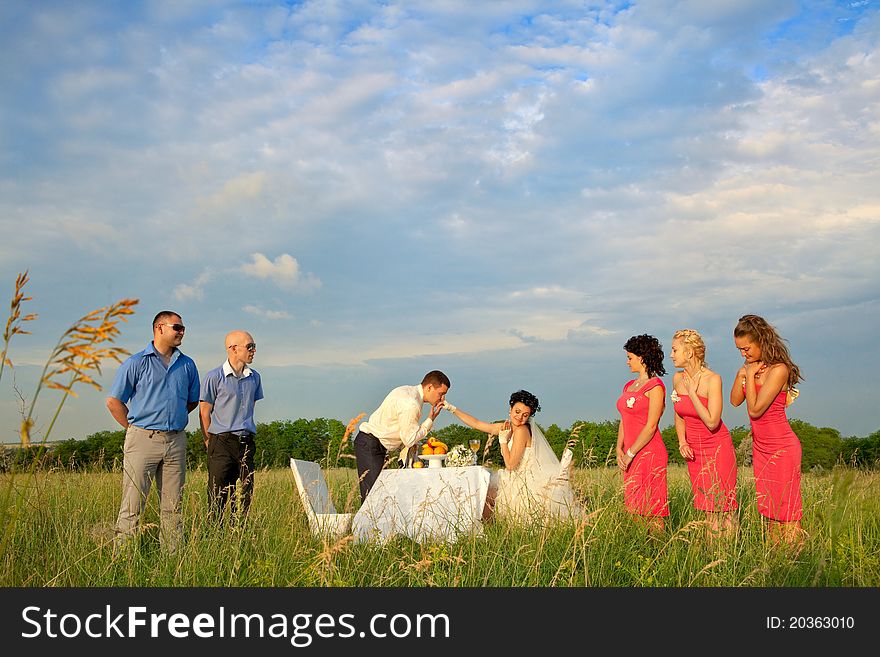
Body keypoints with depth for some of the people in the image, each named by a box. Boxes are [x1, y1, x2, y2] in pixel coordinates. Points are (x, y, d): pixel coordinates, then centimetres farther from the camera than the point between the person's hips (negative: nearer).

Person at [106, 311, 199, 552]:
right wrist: (135, 429, 4)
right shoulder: (136, 363, -1)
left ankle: (172, 556, 13)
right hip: (143, 440, -4)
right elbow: (114, 401, 2)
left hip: (176, 440, 4)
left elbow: (192, 401, 25)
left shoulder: (187, 365, 12)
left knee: (173, 507, 7)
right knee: (133, 505, -4)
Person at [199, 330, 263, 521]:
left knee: (246, 495, 5)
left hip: (246, 442, 5)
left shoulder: (254, 377, 10)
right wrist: (210, 443, -3)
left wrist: (249, 436, 15)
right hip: (222, 441, -5)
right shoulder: (214, 377, -5)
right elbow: (204, 413, -2)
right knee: (218, 497, -2)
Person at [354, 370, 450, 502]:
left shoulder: (408, 392, 11)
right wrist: (430, 420, -8)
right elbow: (410, 440, -15)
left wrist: (410, 444, 6)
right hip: (369, 445, -10)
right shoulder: (411, 404, -21)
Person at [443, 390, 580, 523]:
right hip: (519, 480, 8)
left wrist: (503, 439, -14)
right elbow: (476, 424, 12)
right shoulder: (507, 426, 5)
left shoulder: (522, 430, -19)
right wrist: (452, 408, 11)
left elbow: (510, 465, -19)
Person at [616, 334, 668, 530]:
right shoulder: (629, 385, 16)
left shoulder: (655, 386, -8)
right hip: (632, 456, 8)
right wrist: (619, 449, 3)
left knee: (652, 510, -5)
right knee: (634, 508, 8)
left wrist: (631, 453, -12)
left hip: (649, 453, -8)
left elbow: (651, 427, -13)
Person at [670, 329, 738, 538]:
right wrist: (682, 442, 1)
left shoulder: (713, 379, -16)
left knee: (723, 508, -5)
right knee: (707, 509, 8)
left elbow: (712, 422, -22)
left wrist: (692, 393, -19)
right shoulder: (677, 378, 1)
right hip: (694, 451, 6)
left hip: (718, 448, -5)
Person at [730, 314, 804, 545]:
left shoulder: (778, 370, -20)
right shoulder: (753, 366, 5)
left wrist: (750, 375, -15)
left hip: (782, 448, -8)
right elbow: (735, 400, 4)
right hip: (760, 447, 8)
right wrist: (742, 374, -7)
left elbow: (755, 409, -23)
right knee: (769, 510, 12)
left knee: (786, 511, -2)